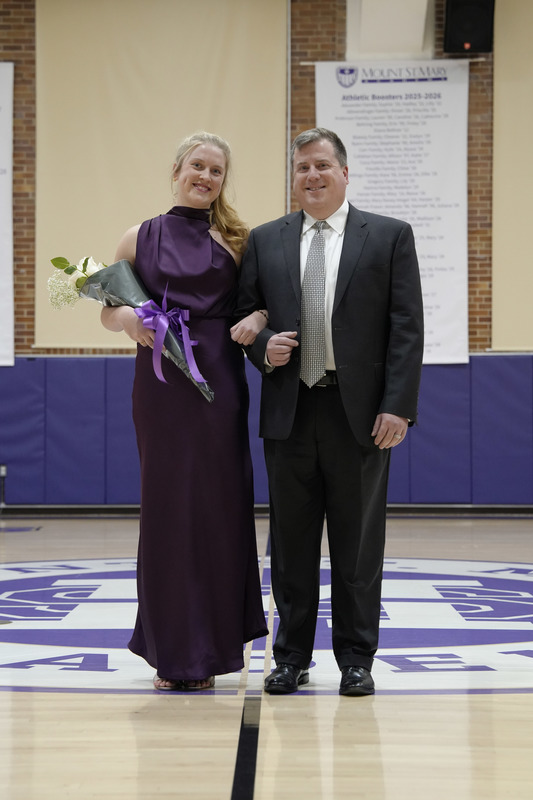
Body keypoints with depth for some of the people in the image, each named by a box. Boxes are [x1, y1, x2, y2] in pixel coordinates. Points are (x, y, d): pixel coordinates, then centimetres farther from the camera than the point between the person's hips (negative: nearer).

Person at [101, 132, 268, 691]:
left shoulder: (235, 240, 9)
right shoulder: (140, 239, 9)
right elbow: (108, 310, 13)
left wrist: (255, 321, -13)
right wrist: (128, 319, -9)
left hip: (218, 383, 0)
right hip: (161, 386, 0)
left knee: (218, 509, 0)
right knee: (166, 508, 1)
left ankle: (209, 649, 11)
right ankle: (172, 651, 11)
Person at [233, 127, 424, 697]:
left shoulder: (389, 237, 4)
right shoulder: (265, 241, 11)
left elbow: (406, 327, -2)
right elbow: (245, 313, 15)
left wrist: (398, 407, -10)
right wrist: (263, 346, -8)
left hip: (359, 410, -2)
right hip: (289, 410, 2)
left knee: (357, 542, 4)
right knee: (291, 541, 7)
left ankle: (356, 660, 14)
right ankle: (292, 657, 18)